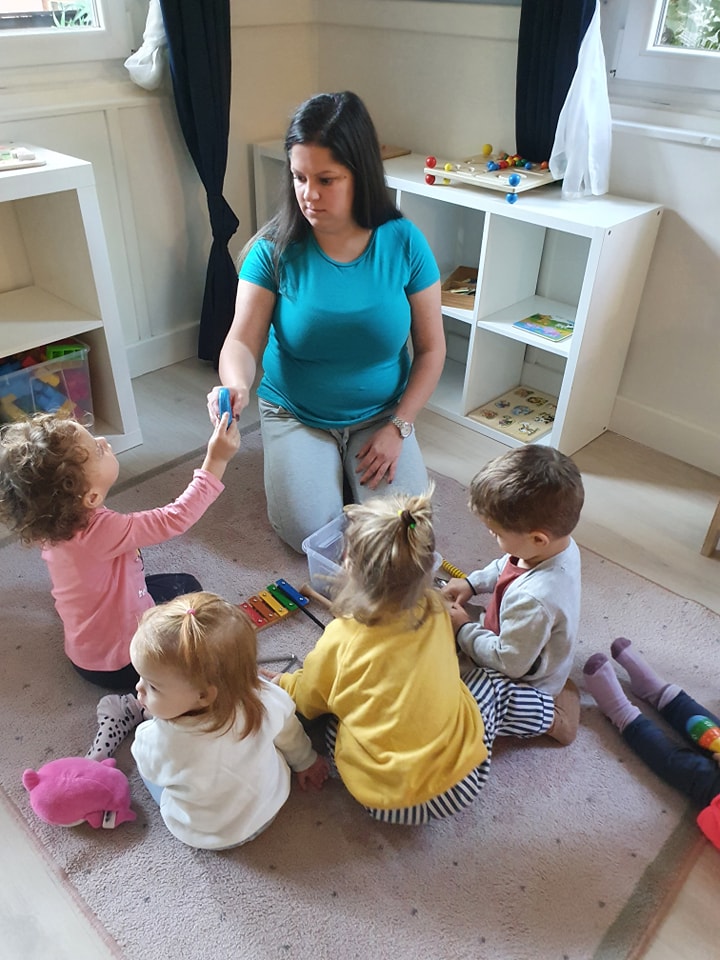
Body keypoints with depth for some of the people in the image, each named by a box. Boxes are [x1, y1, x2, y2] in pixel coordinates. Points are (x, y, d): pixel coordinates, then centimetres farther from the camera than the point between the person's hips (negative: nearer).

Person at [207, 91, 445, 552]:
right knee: (311, 533, -14)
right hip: (296, 414, 0)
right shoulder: (275, 248, -13)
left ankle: (358, 464, 18)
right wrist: (236, 385, -43)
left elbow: (431, 349, -6)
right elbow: (243, 340, -19)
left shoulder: (403, 242, -12)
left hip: (381, 413, 1)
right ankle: (320, 463, 17)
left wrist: (398, 427, -13)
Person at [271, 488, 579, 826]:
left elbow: (306, 701, 1)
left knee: (327, 716, 20)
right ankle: (553, 718, 41)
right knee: (491, 683, 22)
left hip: (385, 804, -1)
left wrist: (279, 682, 20)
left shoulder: (339, 640, -18)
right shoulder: (437, 611, -10)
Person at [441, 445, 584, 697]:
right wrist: (472, 582, 1)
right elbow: (507, 567, 7)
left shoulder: (532, 600, -45)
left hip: (523, 683, -8)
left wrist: (464, 629, -18)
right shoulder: (559, 543, -18)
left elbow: (509, 663, -29)